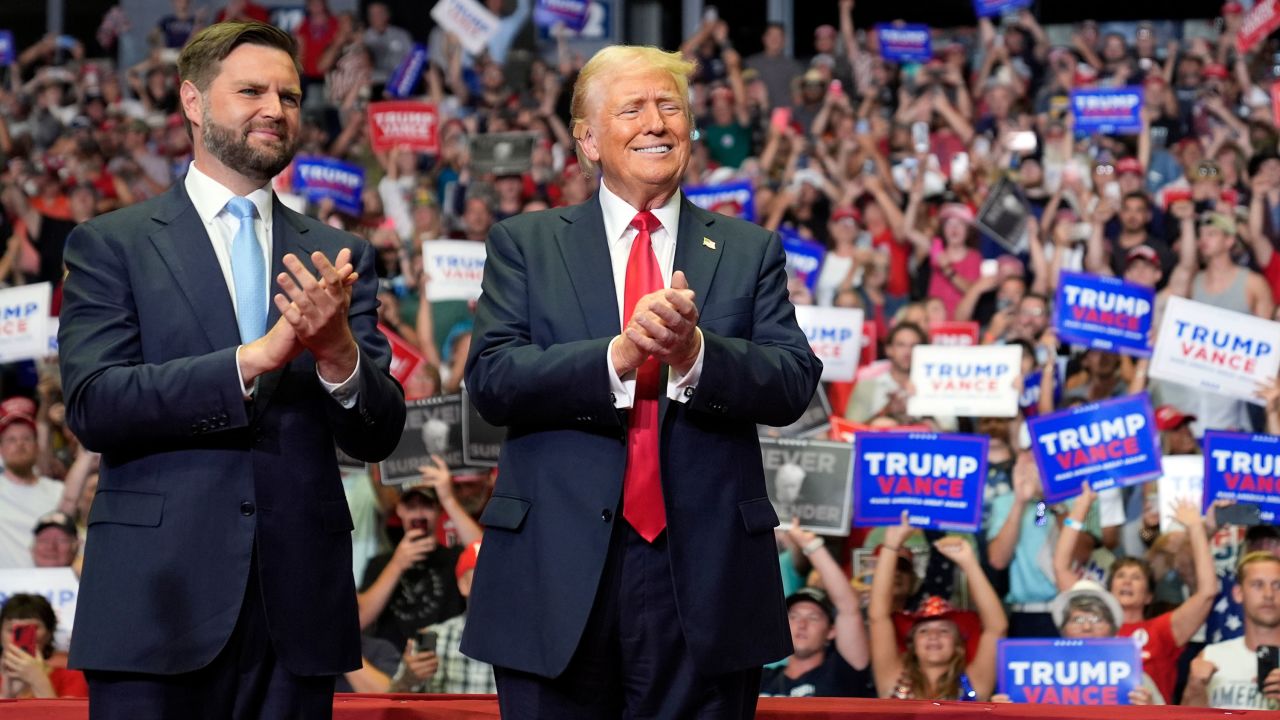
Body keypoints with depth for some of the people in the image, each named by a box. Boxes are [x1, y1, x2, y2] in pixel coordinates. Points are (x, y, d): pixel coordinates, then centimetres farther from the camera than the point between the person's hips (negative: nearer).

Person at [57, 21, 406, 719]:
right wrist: (256, 357, -19)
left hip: (296, 609, 3)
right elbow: (93, 406, -10)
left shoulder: (336, 257, 12)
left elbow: (378, 437, 7)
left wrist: (339, 353, -15)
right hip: (158, 605, -3)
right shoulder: (112, 245, 3)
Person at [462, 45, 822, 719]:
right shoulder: (524, 245, 8)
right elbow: (491, 379, -5)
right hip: (559, 577, -1)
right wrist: (618, 355, -20)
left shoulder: (749, 251, 11)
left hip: (705, 580, 1)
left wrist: (695, 352, -19)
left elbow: (794, 384, -1)